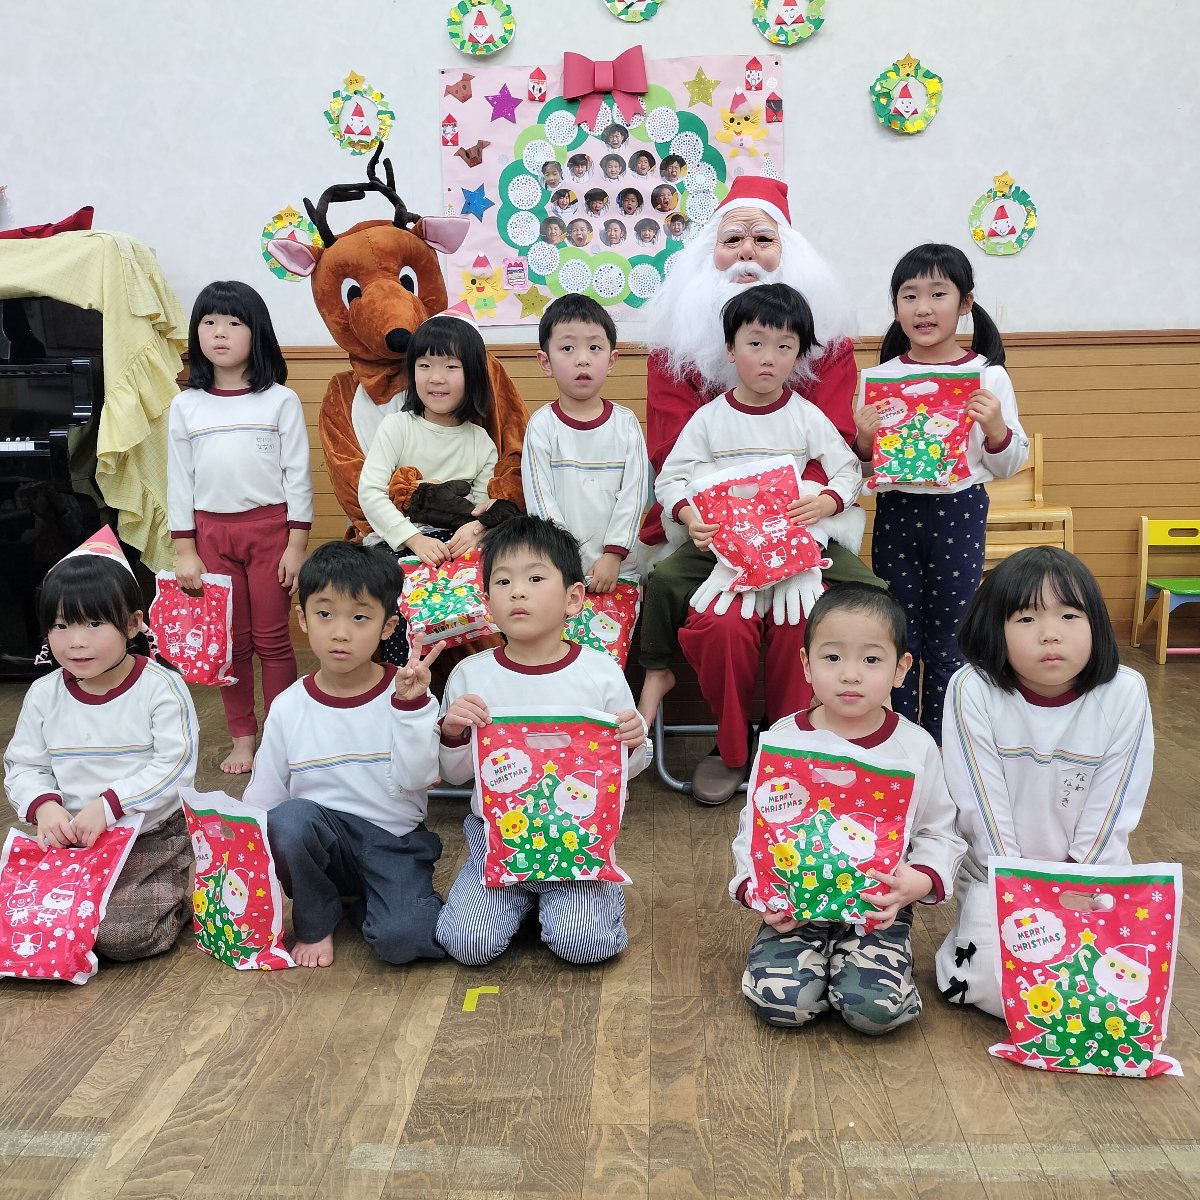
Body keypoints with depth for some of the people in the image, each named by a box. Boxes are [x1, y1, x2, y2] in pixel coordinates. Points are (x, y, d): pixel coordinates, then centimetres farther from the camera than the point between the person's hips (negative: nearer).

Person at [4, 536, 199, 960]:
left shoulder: (161, 687, -13)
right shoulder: (43, 695, 1)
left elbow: (174, 767, -18)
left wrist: (108, 805, -26)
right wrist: (43, 805, -16)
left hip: (153, 837, -5)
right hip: (70, 838, 5)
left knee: (121, 934, -19)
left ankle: (180, 898, 12)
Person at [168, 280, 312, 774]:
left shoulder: (281, 400, -1)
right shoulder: (185, 406, 5)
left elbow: (298, 475, -3)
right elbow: (179, 480, 6)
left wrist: (297, 543, -7)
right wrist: (184, 550, 1)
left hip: (271, 527, -2)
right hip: (212, 531, 3)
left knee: (272, 638, 3)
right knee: (231, 640, 10)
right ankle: (243, 737, 21)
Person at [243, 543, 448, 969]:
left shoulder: (407, 696, -5)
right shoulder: (289, 707, -1)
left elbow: (412, 781, -16)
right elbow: (262, 797, 5)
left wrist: (410, 706, -24)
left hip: (394, 841, -2)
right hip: (319, 838, 3)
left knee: (399, 939, -29)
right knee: (289, 818, -32)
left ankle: (367, 905, 7)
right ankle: (315, 923, -4)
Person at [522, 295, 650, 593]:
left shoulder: (625, 423, 3)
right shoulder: (542, 425, -1)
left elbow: (633, 494, -1)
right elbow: (540, 501, -6)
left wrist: (613, 555, -11)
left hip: (618, 566, 1)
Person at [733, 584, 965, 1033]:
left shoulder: (915, 747, -3)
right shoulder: (784, 740, -3)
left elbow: (940, 832, 3)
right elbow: (754, 826, 2)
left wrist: (920, 881, -17)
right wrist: (754, 887, -15)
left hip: (880, 908, 0)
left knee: (876, 1008, -23)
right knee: (779, 999, -20)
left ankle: (859, 961, 9)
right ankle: (822, 961, 11)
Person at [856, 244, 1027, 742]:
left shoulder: (988, 376, -2)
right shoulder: (880, 378, 2)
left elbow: (1008, 467, 1)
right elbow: (865, 465, 8)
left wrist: (996, 428, -17)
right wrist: (864, 440, -13)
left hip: (960, 512, -1)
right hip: (896, 512, 2)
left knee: (948, 639, 6)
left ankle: (942, 748, 22)